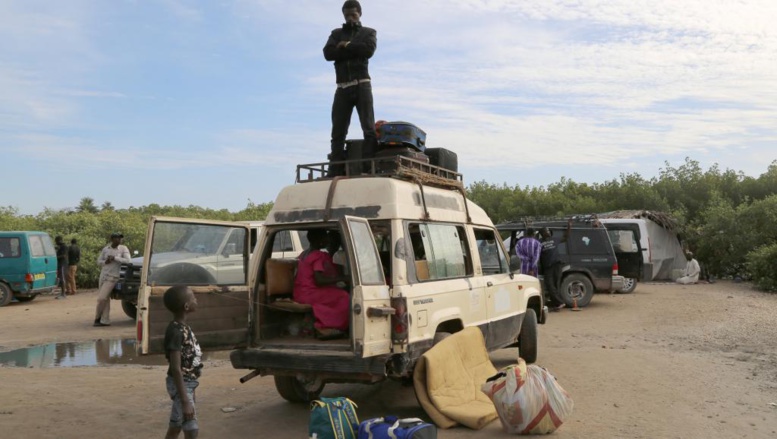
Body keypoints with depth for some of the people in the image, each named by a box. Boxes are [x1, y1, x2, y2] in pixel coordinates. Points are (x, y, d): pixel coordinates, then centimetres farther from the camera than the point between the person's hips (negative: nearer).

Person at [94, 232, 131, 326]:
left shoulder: (123, 249, -5)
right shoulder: (106, 249, 5)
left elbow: (127, 260, -16)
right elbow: (99, 261, 11)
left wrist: (114, 258, -18)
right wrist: (105, 262, -10)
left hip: (113, 277, -4)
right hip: (103, 275, 4)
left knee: (101, 298, -10)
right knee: (106, 299, 7)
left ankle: (97, 318, 8)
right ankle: (105, 320, 14)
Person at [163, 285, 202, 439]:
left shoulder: (183, 327, 6)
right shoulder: (176, 331, -23)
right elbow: (176, 369, -24)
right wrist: (185, 401, -25)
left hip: (188, 383, 9)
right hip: (181, 384, -9)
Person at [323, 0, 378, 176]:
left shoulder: (369, 32, 15)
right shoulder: (336, 34, 20)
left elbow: (368, 50, -6)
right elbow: (328, 53, 1)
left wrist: (346, 46, 0)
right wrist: (355, 50, -4)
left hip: (362, 85, -2)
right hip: (342, 88, 2)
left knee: (369, 128, -11)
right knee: (338, 131, -3)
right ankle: (335, 171, -5)